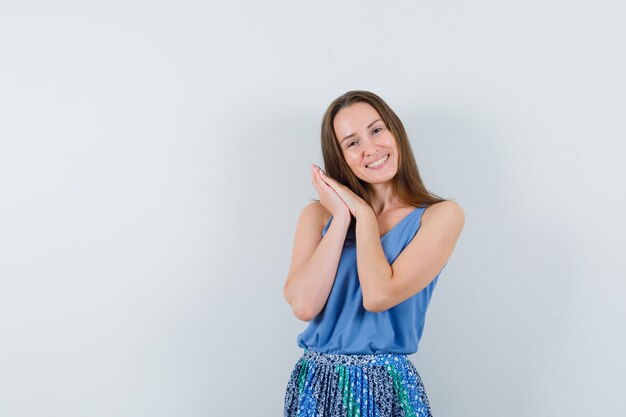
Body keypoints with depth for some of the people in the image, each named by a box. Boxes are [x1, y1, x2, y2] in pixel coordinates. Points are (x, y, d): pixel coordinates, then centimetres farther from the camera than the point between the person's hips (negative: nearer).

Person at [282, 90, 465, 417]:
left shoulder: (442, 215, -7)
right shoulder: (318, 214, 2)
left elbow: (378, 295, -19)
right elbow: (303, 305, -13)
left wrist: (363, 213, -9)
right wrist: (343, 216, -10)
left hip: (386, 388, -2)